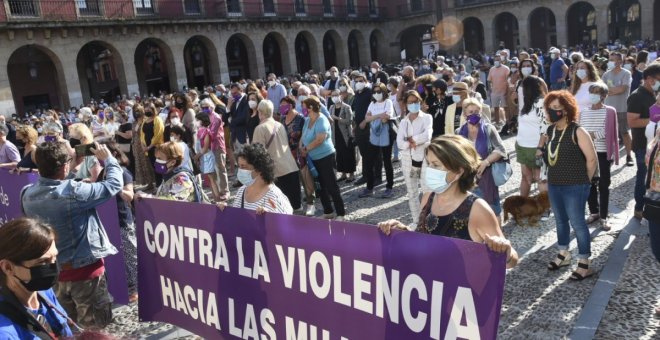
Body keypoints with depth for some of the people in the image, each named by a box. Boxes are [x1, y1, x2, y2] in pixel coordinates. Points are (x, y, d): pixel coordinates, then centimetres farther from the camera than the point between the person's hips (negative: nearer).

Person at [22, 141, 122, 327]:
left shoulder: (28, 194, -5)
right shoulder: (73, 192, -25)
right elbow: (114, 184, -14)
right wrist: (108, 158, 1)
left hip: (51, 271, 7)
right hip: (84, 270, -7)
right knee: (95, 327, 10)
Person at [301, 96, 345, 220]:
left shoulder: (321, 120, -17)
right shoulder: (307, 121, 9)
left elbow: (319, 140, -27)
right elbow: (303, 137, 13)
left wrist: (306, 148, -15)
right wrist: (301, 148, -7)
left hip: (326, 158, -9)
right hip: (314, 159, 9)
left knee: (332, 187, -5)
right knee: (321, 187, 14)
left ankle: (340, 214, 3)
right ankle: (328, 212, 25)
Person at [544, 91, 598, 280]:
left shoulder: (577, 132, -15)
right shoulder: (550, 131, 6)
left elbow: (592, 159, -12)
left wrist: (584, 181, -3)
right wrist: (552, 178, 14)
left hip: (575, 187, -7)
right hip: (554, 184, 7)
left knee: (577, 222, -1)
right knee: (560, 220, 18)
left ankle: (584, 264, 10)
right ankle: (563, 254, 35)